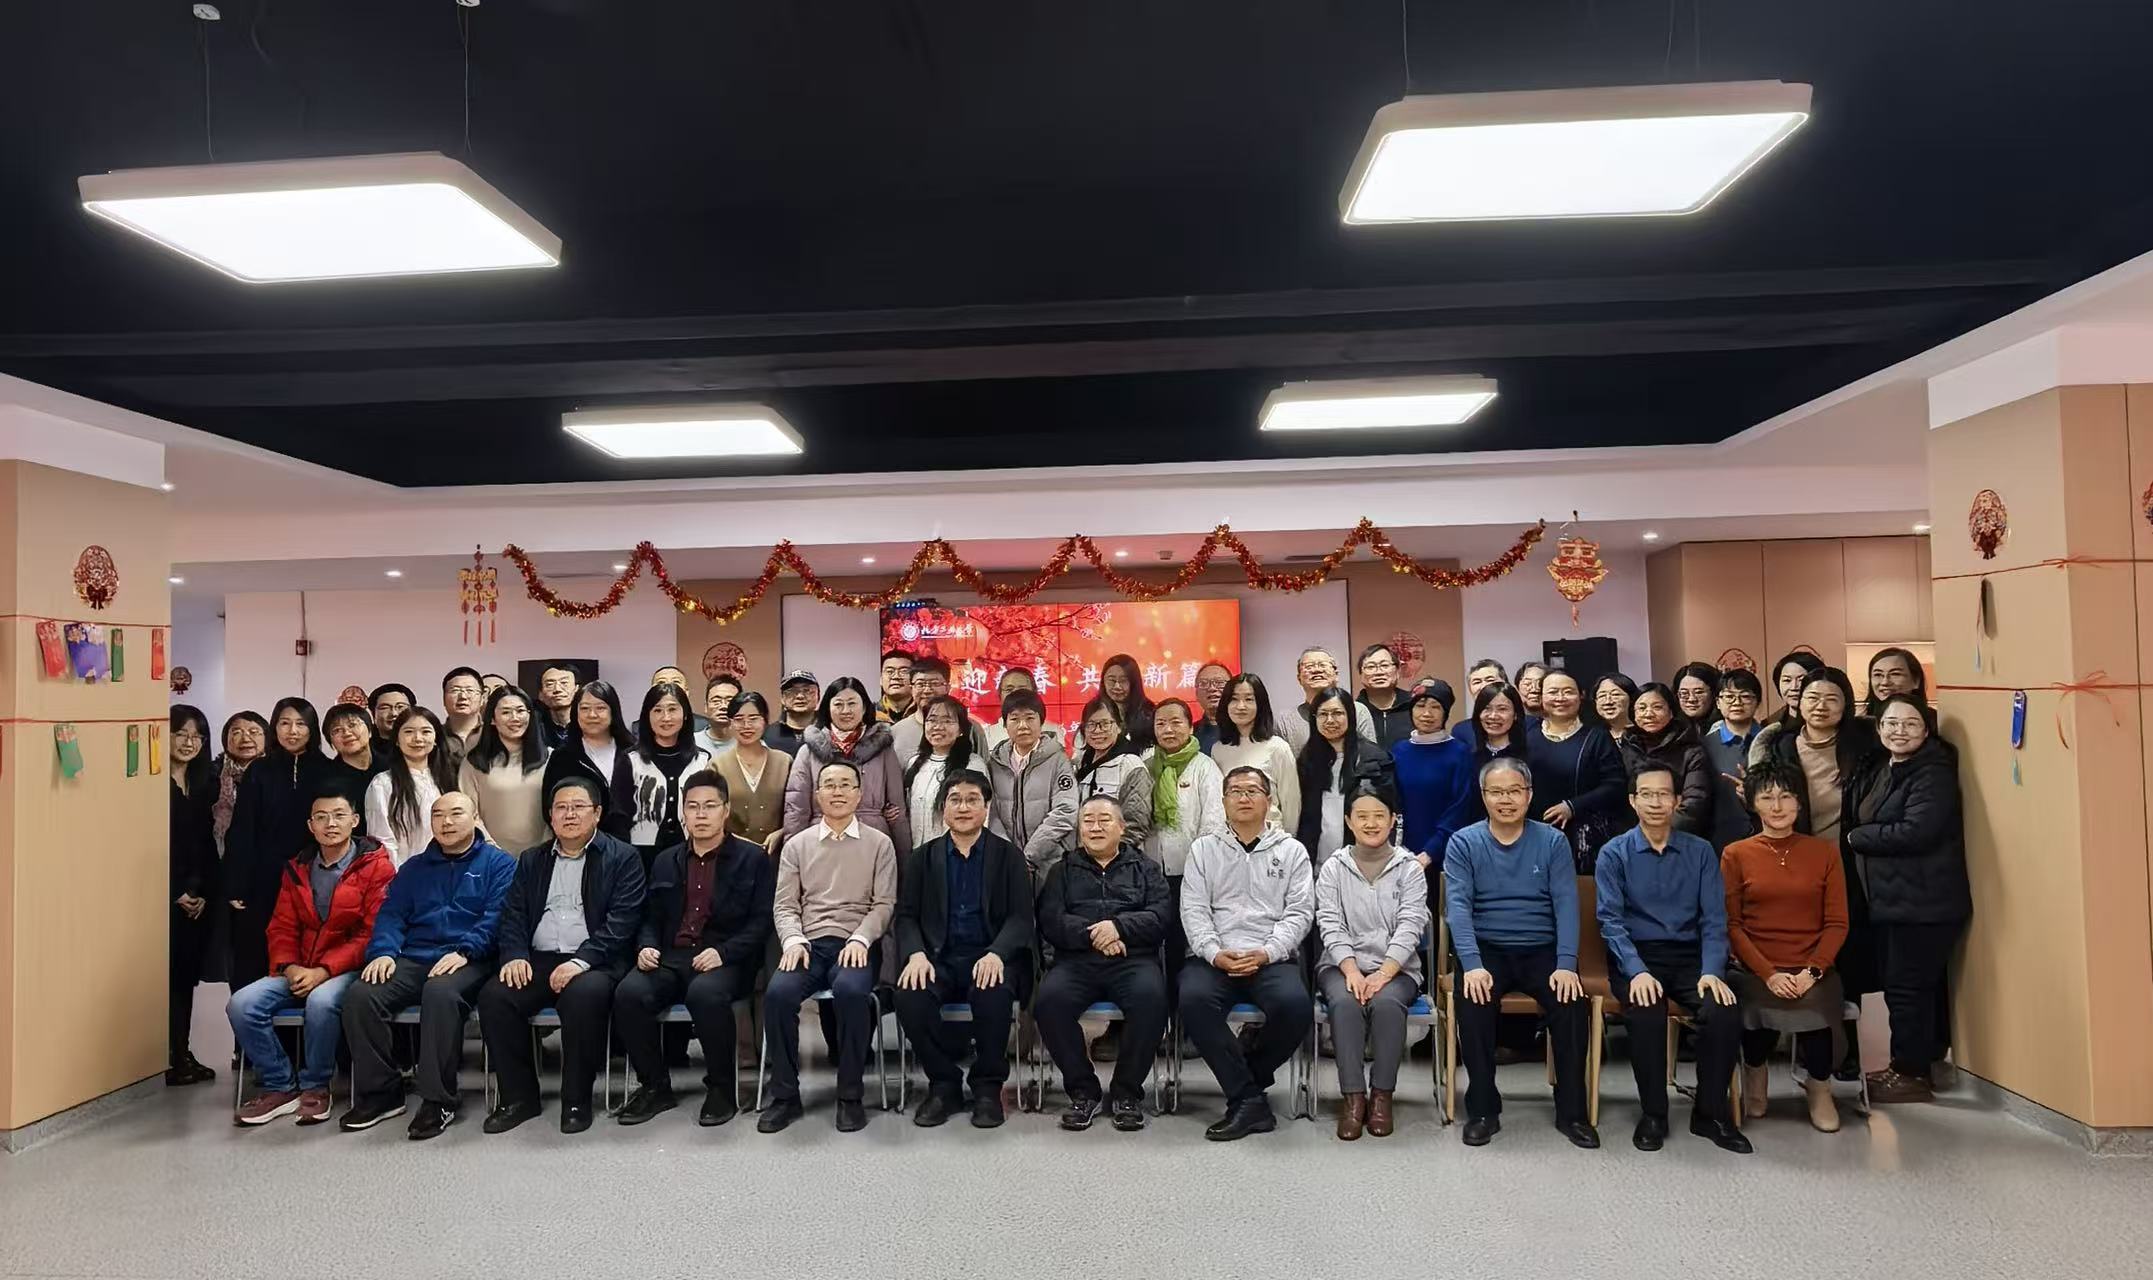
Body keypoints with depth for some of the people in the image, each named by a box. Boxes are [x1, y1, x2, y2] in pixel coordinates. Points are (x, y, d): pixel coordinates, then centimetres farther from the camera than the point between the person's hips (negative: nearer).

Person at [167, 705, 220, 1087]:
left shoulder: (205, 782, 13)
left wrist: (205, 891, 3)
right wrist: (176, 891, -10)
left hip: (198, 895, 6)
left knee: (188, 974, 7)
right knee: (169, 973, -6)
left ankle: (182, 1054, 12)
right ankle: (167, 1059, 0)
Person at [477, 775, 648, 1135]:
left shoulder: (623, 858, 4)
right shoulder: (531, 860, 21)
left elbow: (621, 921, -7)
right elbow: (513, 914, 15)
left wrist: (581, 961, -19)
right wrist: (515, 955, -6)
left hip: (594, 963, -5)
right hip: (538, 962, 5)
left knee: (583, 995, -35)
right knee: (493, 995, -22)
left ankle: (577, 1101, -17)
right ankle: (518, 1096, -7)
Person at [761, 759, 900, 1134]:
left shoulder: (879, 843, 9)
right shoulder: (797, 844, 14)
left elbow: (884, 904, 4)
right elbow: (784, 904, 10)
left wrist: (860, 939, -13)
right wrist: (793, 940, -9)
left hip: (857, 944, -2)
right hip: (809, 943, 2)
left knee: (851, 990, -35)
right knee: (778, 992, -29)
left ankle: (850, 1095, -18)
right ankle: (784, 1094, -12)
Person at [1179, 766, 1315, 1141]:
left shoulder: (1291, 850, 15)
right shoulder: (1204, 848, 16)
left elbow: (1300, 912, 5)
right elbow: (1193, 909, 7)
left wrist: (1266, 953, -11)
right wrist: (1215, 953, -11)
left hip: (1272, 958, 0)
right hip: (1214, 957, 1)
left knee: (1295, 1005, -32)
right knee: (1193, 998, -32)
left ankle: (1244, 1079, -5)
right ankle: (1250, 1099, -21)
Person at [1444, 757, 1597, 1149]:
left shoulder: (1552, 841, 5)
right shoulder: (1463, 844, 1)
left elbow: (1566, 904, -4)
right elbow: (1458, 906, -9)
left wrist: (1566, 964, -18)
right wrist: (1472, 965, -24)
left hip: (1542, 949, 1)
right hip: (1486, 948, -1)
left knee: (1573, 1003, -26)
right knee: (1473, 1002, -30)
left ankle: (1572, 1111, -7)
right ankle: (1482, 1109, -13)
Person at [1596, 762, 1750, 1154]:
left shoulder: (1700, 851, 9)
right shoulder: (1614, 854, 2)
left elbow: (1713, 919, 3)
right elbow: (1611, 919, -6)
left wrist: (1711, 972, -14)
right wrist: (1637, 971, -21)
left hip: (1689, 955, 2)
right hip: (1636, 955, -2)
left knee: (1725, 1011, -27)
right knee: (1646, 1013, -33)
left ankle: (1711, 1113, -5)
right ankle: (1653, 1114, -11)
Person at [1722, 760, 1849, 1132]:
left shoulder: (1825, 852, 9)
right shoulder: (1736, 854, 5)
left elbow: (1836, 923, 5)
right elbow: (1731, 923, 1)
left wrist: (1811, 972, -10)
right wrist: (1769, 975, -11)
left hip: (1813, 971, 1)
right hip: (1755, 972, -1)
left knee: (1814, 1006, -31)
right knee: (1760, 1014, -31)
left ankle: (1819, 1085, 4)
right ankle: (1756, 1069, 7)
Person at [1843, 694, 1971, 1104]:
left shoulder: (1933, 774, -12)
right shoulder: (1877, 771, 14)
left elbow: (1915, 831, -23)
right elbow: (1856, 820, 20)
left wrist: (1855, 837, -12)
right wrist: (1858, 838, -1)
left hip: (1923, 902, -8)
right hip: (1890, 899, 9)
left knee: (1907, 987, -5)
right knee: (1901, 984, 13)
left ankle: (1911, 1073, 5)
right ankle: (1915, 1065, 24)